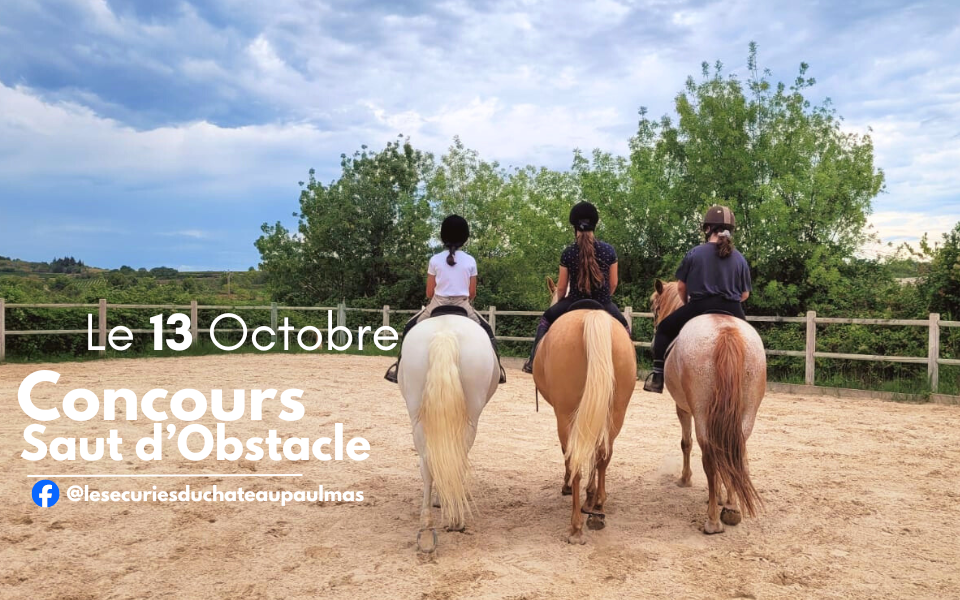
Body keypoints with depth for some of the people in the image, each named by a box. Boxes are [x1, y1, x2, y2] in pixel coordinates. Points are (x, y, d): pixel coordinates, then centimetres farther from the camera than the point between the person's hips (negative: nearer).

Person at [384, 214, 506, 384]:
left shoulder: (435, 260, -3)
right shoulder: (470, 261, -1)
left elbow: (429, 292, 1)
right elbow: (472, 293, 3)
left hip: (438, 305, 0)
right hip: (463, 306, 1)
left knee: (411, 328, 20)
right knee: (486, 330, 23)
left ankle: (401, 366, 12)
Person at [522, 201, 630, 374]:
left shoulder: (568, 252, -11)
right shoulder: (608, 250, -8)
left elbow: (561, 287, -2)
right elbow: (613, 284, 1)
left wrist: (559, 302, 20)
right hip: (603, 306, 1)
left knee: (546, 320, 26)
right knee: (623, 326, 31)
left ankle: (533, 362, 20)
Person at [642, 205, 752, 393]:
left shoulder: (695, 253, 1)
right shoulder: (740, 259, 7)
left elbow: (681, 287, 4)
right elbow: (745, 295, 10)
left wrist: (687, 305, 23)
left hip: (699, 307, -2)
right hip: (732, 312, 3)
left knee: (664, 329, 18)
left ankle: (657, 377, 8)